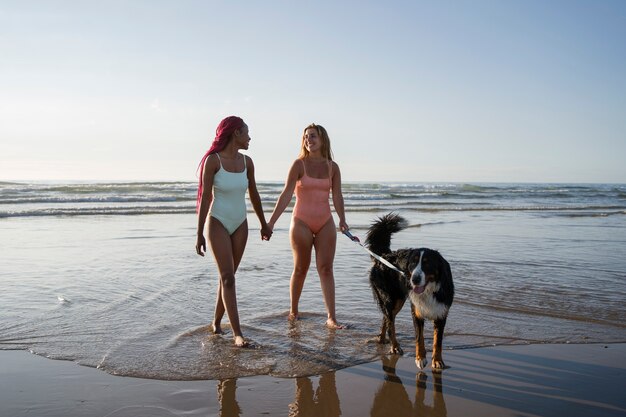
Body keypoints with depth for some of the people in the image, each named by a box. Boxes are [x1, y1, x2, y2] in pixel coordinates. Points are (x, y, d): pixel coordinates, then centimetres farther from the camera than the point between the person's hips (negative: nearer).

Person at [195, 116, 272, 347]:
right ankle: (237, 333, -11)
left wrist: (264, 223, 20)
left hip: (240, 225, 5)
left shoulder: (246, 161, 2)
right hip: (218, 224, -5)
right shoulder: (212, 160, -14)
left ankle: (216, 321, 27)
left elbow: (254, 195, 13)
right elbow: (204, 198, -14)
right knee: (228, 278, -11)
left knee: (227, 276, 10)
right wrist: (200, 234, -15)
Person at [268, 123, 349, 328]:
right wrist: (271, 221, -13)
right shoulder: (299, 164, -4)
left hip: (325, 223, 2)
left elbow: (337, 196, 3)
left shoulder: (332, 167, 6)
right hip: (302, 221, -2)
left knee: (326, 268, -3)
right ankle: (293, 310, 26)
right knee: (300, 269, 6)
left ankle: (331, 317, -4)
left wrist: (342, 220, -13)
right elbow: (286, 194, -7)